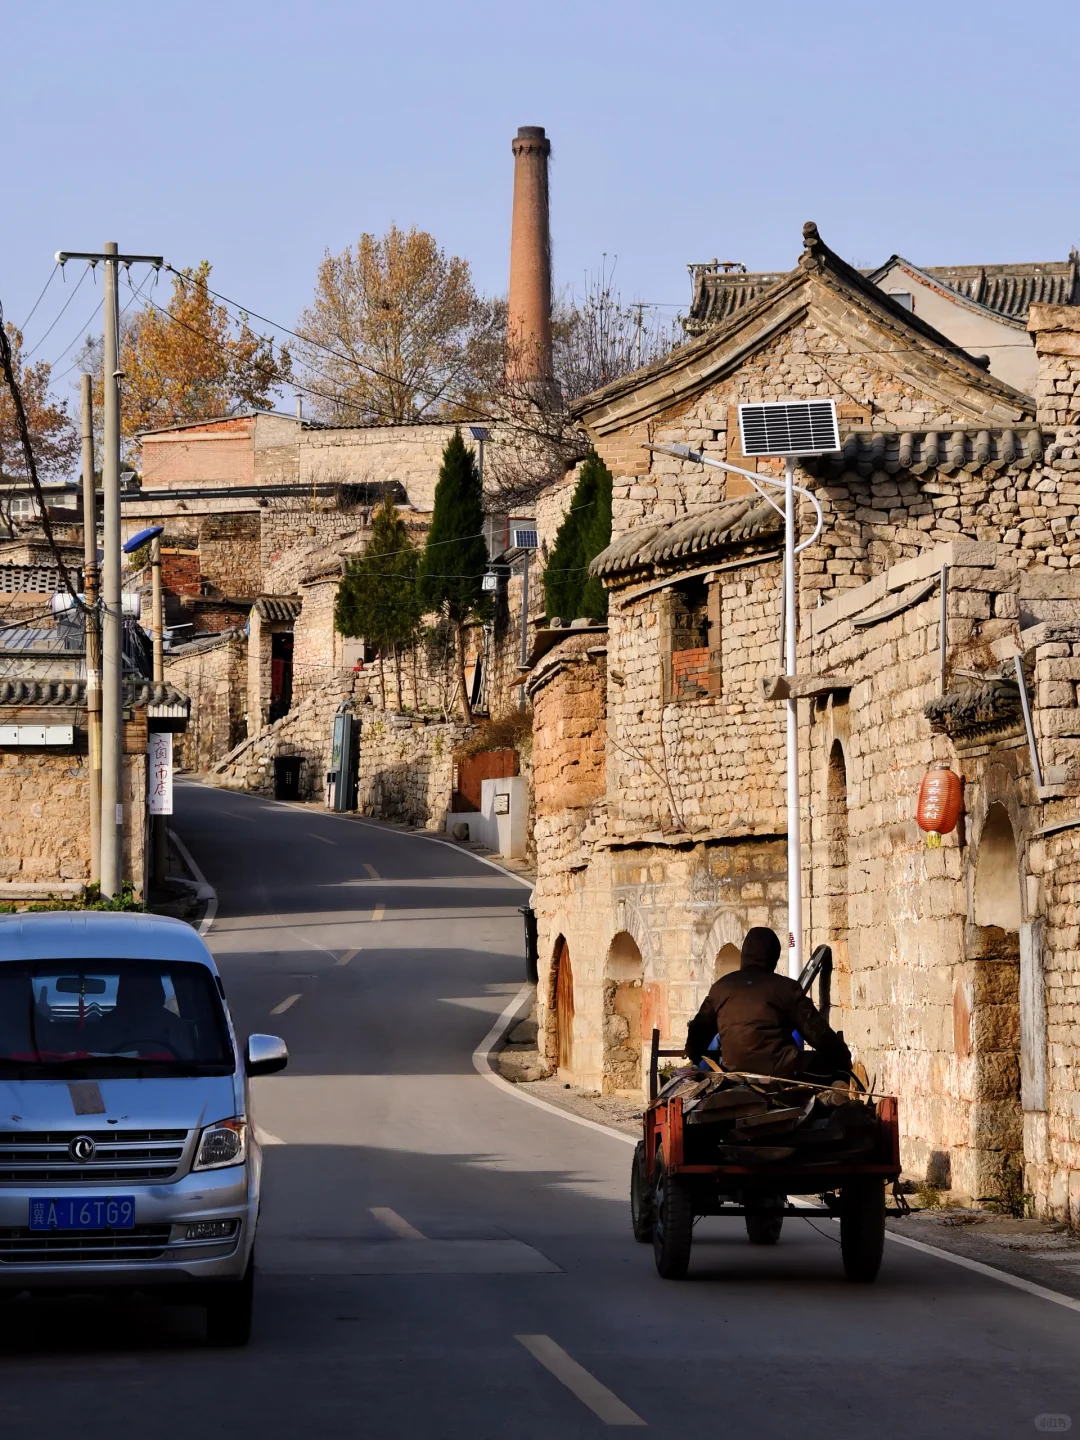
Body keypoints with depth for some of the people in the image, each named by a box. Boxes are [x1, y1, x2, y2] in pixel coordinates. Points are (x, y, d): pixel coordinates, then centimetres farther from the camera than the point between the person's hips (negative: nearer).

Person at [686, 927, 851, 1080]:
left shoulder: (721, 987, 14)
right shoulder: (786, 988, 3)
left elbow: (699, 1030, 25)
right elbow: (818, 1032, 3)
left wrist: (694, 1060, 44)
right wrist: (844, 1059, 17)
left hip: (734, 1071, 4)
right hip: (780, 1070, -4)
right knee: (836, 1063, 13)